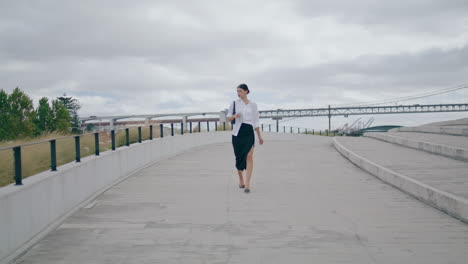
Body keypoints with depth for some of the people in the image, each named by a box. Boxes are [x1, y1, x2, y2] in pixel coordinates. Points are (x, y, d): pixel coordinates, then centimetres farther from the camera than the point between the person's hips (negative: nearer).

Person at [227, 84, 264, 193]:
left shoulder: (253, 105, 9)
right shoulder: (234, 103, 7)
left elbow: (255, 122, 13)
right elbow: (228, 118, 9)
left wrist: (260, 136, 12)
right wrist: (234, 116, -14)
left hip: (249, 132, 0)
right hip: (238, 132, 1)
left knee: (249, 156, -13)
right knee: (239, 157, 7)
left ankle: (247, 184, -15)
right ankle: (241, 180, 28)